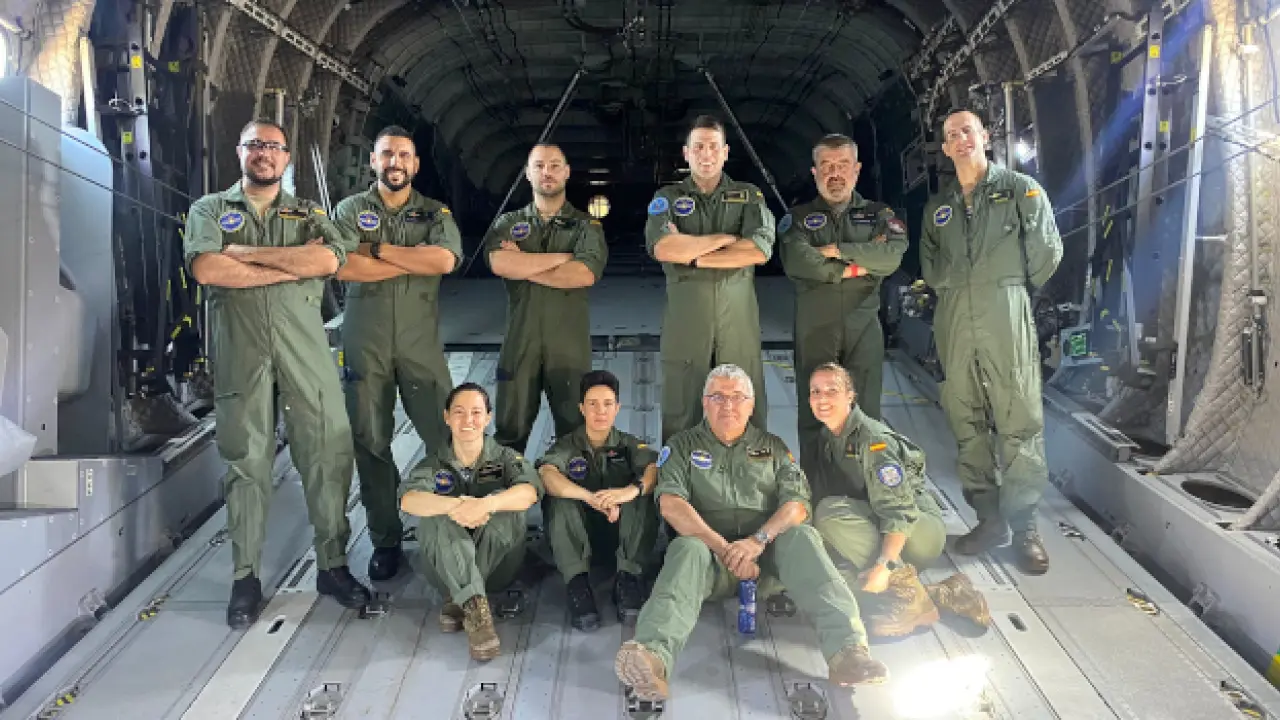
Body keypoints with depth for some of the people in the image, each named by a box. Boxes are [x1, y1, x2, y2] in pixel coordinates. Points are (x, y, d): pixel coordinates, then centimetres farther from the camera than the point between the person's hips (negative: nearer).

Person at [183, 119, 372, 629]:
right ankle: (246, 578, 14)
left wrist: (246, 252, -8)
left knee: (328, 456, 0)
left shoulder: (309, 214, 14)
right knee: (245, 462, 4)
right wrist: (290, 268, -8)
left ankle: (333, 566, 13)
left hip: (306, 351, 1)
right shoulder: (209, 210, 11)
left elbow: (328, 259, -8)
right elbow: (206, 268, -9)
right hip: (240, 352, -1)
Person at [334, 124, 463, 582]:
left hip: (421, 346, 0)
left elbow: (444, 260, -14)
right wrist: (416, 261, -10)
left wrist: (379, 248, -11)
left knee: (446, 439, -2)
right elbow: (344, 267, -12)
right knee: (370, 443, 6)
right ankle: (384, 540, 19)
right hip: (365, 346, 0)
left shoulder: (436, 214, 8)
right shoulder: (350, 210, 7)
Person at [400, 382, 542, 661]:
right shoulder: (434, 464, 3)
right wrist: (456, 505, -41)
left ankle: (458, 601, -25)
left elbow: (530, 491, -21)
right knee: (439, 513, -26)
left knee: (502, 501, -25)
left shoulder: (506, 458, 2)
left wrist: (487, 504, -42)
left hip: (497, 564, 0)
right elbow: (408, 500, -20)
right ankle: (476, 607, -40)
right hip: (445, 566, 0)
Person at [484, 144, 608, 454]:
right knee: (510, 433, 8)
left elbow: (584, 275, -14)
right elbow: (500, 264, -13)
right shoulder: (508, 223, 9)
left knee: (575, 432, 7)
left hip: (570, 346, -1)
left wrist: (524, 266, -9)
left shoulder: (586, 225, 5)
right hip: (519, 344, 1)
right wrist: (561, 257, -11)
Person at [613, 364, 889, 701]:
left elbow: (797, 504, 4)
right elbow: (670, 504, -4)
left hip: (767, 551, 2)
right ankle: (654, 655, -62)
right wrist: (723, 548, -17)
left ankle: (846, 648, -47)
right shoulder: (683, 445, 13)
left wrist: (759, 540, -17)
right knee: (686, 549, -35)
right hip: (709, 547, -2)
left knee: (802, 536, -28)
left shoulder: (772, 446, 19)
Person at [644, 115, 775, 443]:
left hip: (739, 313, 1)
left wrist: (693, 253, -8)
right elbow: (662, 248, -11)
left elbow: (760, 250, -6)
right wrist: (727, 238, -7)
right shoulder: (667, 198, 10)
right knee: (680, 411, 2)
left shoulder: (750, 196, 12)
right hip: (684, 313, 0)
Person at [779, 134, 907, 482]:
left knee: (865, 413, 2)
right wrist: (855, 268, -9)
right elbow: (797, 262, -12)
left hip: (864, 327, 1)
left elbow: (894, 254, -9)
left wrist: (838, 250, -11)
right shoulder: (798, 218, 9)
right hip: (813, 329, -1)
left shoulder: (879, 214, 13)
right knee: (813, 411, 1)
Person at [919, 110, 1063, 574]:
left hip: (1006, 315, -4)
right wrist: (952, 288, 11)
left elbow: (1047, 251, 3)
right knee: (966, 421, 5)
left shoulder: (1020, 189, 6)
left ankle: (1024, 526, 0)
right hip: (954, 318, 5)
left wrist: (1012, 288, 10)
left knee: (1019, 419, -7)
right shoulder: (938, 206, 19)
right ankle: (988, 518, 14)